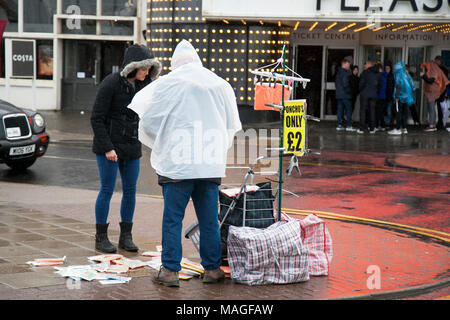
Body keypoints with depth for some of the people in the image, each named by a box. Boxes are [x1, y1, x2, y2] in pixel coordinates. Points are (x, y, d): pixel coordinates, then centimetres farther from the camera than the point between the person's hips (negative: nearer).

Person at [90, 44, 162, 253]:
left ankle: (126, 236, 16)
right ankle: (100, 238, 8)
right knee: (107, 190, -2)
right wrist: (107, 148, -18)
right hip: (109, 145, -6)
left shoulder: (143, 85, 4)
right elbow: (96, 118, -13)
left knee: (130, 191, 6)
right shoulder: (111, 84, -13)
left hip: (131, 147, 6)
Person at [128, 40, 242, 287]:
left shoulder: (167, 84, -3)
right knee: (209, 219, 10)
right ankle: (212, 268, 17)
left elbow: (148, 121, 0)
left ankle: (170, 270, 5)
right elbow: (232, 126, 18)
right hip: (211, 164, 3)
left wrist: (160, 146, 18)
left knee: (173, 219, 3)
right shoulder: (221, 86, 9)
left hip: (177, 164, -3)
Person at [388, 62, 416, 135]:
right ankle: (404, 128, 14)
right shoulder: (406, 75, 12)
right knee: (404, 112, 11)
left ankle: (397, 129, -8)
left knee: (398, 112, -6)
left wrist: (396, 96, -18)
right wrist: (410, 94, 19)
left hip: (400, 97, -7)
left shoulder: (398, 75, -8)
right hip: (406, 96, 7)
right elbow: (413, 86, 12)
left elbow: (398, 86, -19)